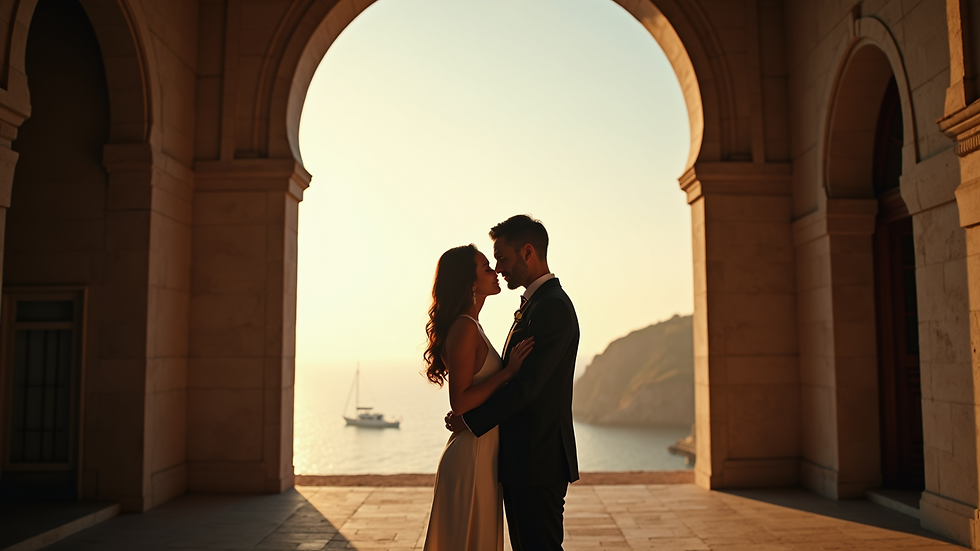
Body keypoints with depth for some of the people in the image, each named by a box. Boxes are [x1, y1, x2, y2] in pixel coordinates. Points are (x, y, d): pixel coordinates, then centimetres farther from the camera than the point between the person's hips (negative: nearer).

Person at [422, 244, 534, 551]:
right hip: (472, 457, -10)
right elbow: (460, 402, -23)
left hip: (482, 454, 10)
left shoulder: (471, 326, 13)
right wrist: (509, 371, -22)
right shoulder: (464, 328, -18)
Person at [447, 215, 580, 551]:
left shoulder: (553, 307, -17)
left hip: (538, 462, -10)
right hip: (524, 460, 10)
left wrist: (470, 419, -14)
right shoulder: (535, 303, 15)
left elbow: (526, 384, -22)